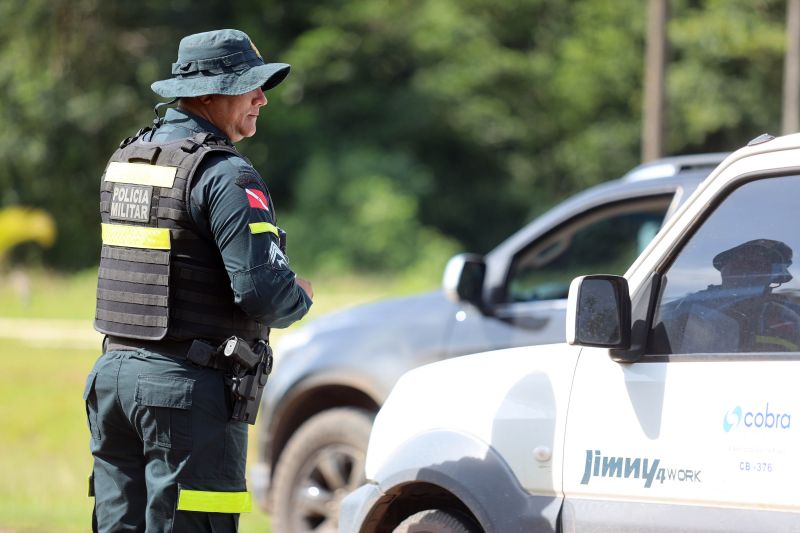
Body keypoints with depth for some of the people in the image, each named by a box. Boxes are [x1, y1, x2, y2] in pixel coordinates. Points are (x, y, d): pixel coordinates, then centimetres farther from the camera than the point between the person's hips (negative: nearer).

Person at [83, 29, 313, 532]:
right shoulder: (225, 174, -13)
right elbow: (264, 290, -21)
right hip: (189, 385, -8)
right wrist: (300, 297, 2)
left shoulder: (126, 159, 14)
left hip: (114, 373, 8)